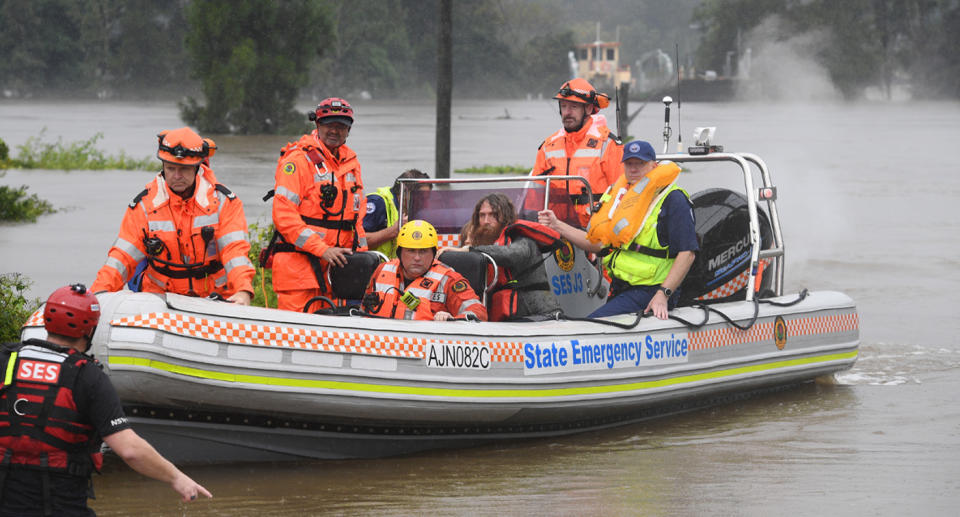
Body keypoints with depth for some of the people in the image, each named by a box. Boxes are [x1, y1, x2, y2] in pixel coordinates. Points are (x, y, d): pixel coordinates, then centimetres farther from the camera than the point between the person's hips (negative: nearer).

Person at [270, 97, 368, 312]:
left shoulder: (351, 163, 18)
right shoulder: (298, 160, -6)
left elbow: (357, 216, 24)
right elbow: (283, 216, -14)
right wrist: (322, 249, -17)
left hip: (335, 262, 7)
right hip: (298, 264, -7)